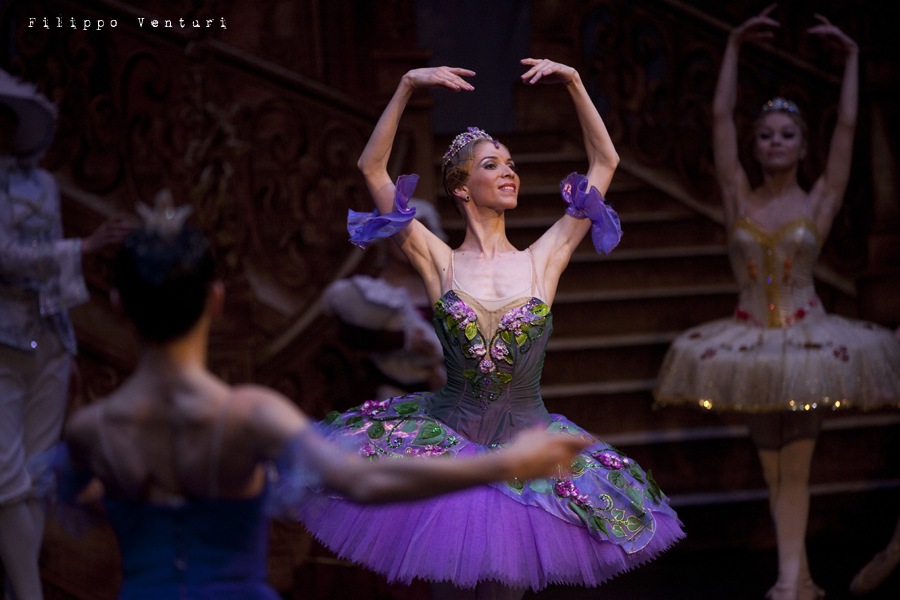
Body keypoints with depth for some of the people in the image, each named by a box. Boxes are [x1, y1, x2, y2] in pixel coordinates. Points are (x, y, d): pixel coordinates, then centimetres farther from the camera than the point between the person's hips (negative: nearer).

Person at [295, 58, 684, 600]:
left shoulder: (543, 260, 1)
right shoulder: (439, 263, -2)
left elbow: (605, 162, 4)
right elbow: (372, 168, -5)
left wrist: (574, 83, 0)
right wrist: (407, 88, -10)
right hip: (449, 443, -1)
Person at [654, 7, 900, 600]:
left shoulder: (819, 202, 0)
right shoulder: (739, 198, 3)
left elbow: (847, 126, -5)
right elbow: (721, 117, -1)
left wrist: (851, 58, -4)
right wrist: (734, 47, -2)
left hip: (806, 339, -2)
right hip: (752, 340, 2)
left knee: (795, 466, -3)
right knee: (774, 466, 8)